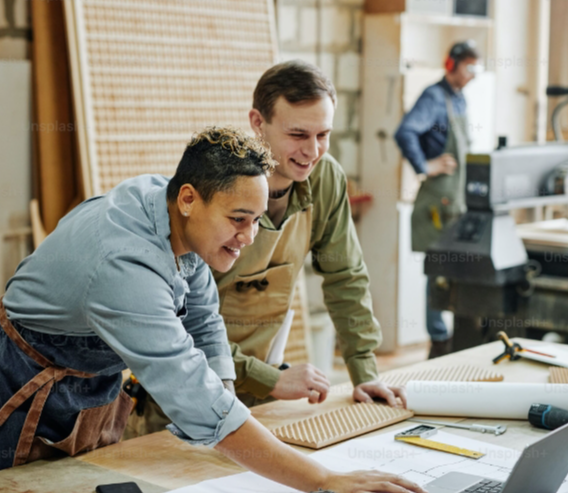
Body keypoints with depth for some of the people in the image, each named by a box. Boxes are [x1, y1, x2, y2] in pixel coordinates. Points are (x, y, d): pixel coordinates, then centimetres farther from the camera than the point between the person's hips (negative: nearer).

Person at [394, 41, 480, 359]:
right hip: (439, 198, -9)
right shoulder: (435, 97, -12)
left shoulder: (459, 99, 16)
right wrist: (425, 167, -24)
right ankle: (440, 342, 3)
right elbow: (405, 133, -26)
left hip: (459, 198, 9)